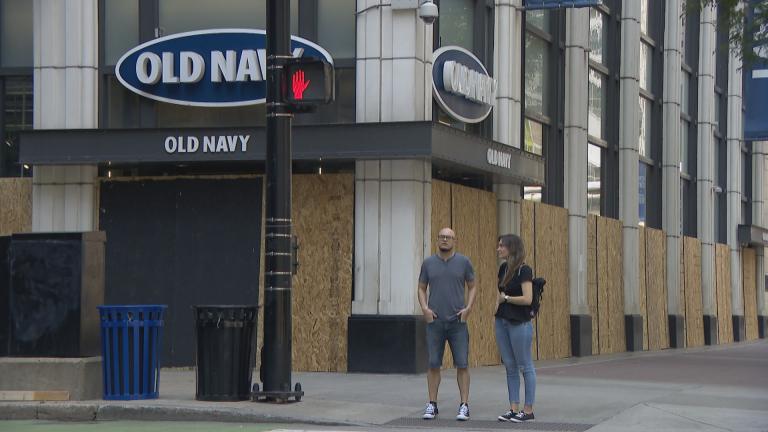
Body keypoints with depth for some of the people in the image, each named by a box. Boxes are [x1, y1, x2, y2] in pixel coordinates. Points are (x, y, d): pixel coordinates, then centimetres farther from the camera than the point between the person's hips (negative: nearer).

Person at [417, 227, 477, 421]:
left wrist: (468, 307, -7)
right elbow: (421, 288, 11)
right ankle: (432, 405, 9)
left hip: (457, 321, -1)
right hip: (435, 321, 1)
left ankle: (464, 406, 1)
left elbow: (472, 287, 8)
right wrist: (424, 308, -5)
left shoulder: (463, 262, 2)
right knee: (433, 364, 2)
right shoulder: (428, 263, 5)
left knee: (462, 364, -3)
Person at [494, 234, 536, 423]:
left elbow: (527, 299, -22)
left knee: (525, 366, 1)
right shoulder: (503, 268, 9)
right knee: (510, 366, 10)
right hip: (502, 321, 8)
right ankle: (514, 409, 14)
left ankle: (528, 410, 6)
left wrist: (506, 298, -11)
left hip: (519, 323, -8)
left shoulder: (524, 270, -14)